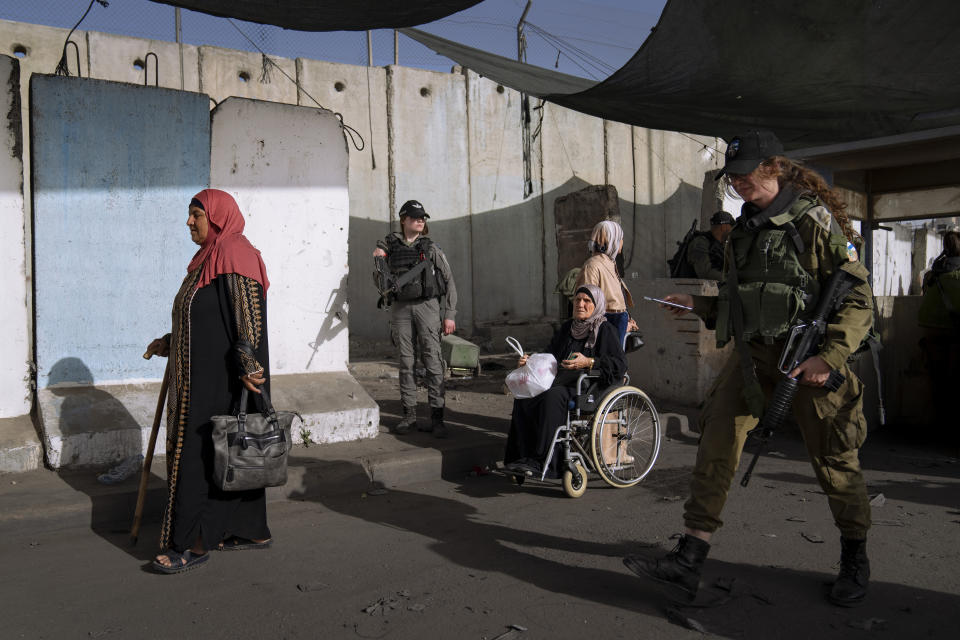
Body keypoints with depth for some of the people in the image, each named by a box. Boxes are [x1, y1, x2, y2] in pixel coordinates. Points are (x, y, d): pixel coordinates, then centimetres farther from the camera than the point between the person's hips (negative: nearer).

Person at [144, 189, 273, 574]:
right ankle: (252, 531, 23)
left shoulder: (234, 255, -15)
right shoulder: (210, 257, 16)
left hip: (223, 377, -10)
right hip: (205, 373, 10)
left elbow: (248, 315, -22)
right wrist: (168, 343, 23)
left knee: (201, 452, -4)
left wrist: (247, 365, -27)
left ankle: (195, 543, 5)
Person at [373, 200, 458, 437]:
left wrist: (449, 315, -2)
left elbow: (448, 281, 4)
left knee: (433, 361, -7)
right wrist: (378, 261, -2)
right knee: (406, 363, 5)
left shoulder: (430, 248, 4)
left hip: (427, 305, -2)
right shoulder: (390, 246, 9)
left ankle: (437, 417, -5)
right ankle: (409, 415, 13)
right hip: (400, 308, 2)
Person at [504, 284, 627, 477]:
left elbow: (620, 363, -11)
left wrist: (589, 362, -23)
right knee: (524, 395, -22)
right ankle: (523, 455, -24)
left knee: (552, 396, -36)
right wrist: (529, 362, 2)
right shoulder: (567, 327, 20)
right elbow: (550, 355, 22)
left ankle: (543, 461, -33)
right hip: (562, 381, 6)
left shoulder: (605, 330, 0)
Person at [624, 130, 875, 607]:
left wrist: (829, 358, -20)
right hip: (751, 355, 6)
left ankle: (854, 560, 32)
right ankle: (688, 560, -1)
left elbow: (858, 296, -11)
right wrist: (698, 305, 4)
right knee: (715, 446, -4)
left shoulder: (814, 219, -8)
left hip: (806, 358, -6)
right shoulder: (743, 229, 13)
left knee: (832, 459, 7)